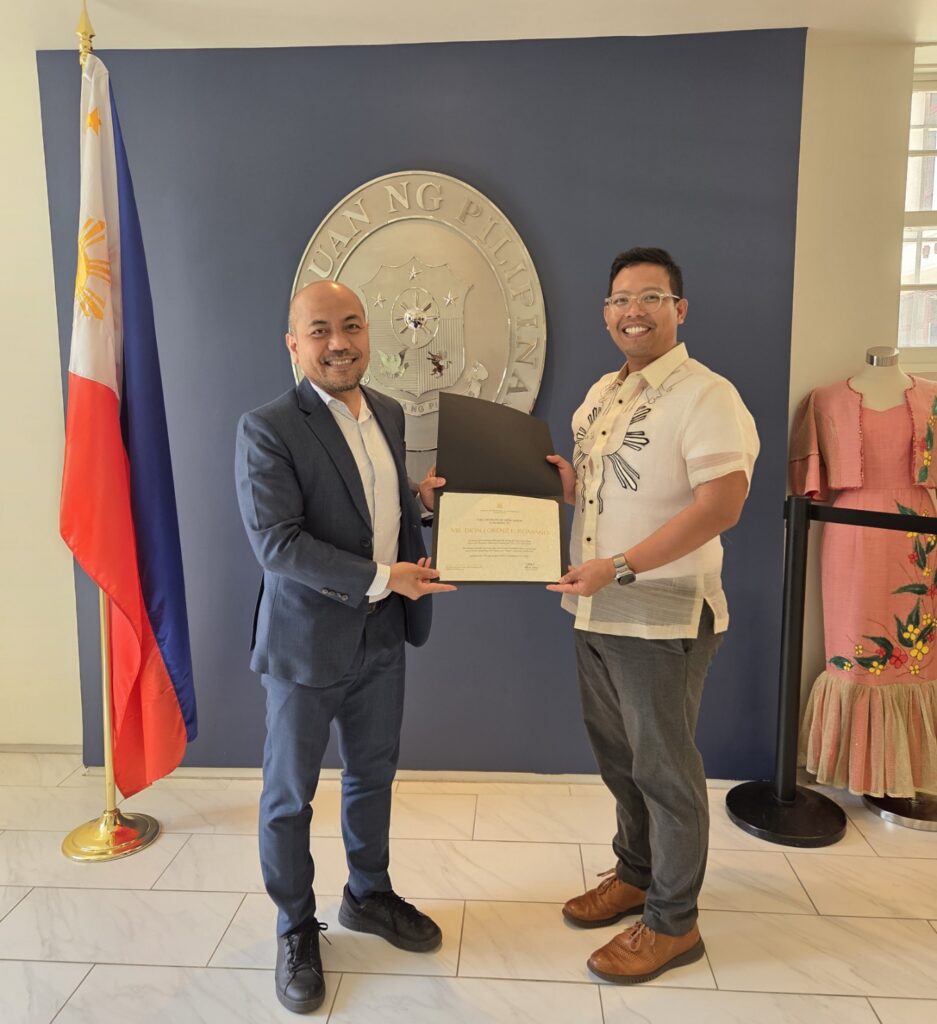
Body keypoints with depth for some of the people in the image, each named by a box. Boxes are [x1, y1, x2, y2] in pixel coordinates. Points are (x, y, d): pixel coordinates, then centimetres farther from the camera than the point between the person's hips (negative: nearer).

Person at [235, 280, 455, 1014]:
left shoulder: (389, 413, 4)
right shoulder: (267, 430, -17)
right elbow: (276, 542, -23)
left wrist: (422, 494, -3)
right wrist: (382, 579, -25)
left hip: (381, 636, 6)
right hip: (305, 642, -6)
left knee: (374, 774, 21)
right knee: (290, 795, 12)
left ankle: (369, 895, 44)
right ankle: (296, 929, 36)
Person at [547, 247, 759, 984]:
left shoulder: (705, 395, -14)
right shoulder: (601, 394, 12)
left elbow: (721, 504, -24)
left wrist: (621, 567, -27)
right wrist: (563, 479, 0)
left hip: (662, 618, -8)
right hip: (597, 613, 8)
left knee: (663, 768, 7)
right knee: (617, 756, 20)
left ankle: (673, 923, 26)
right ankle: (636, 874, 42)